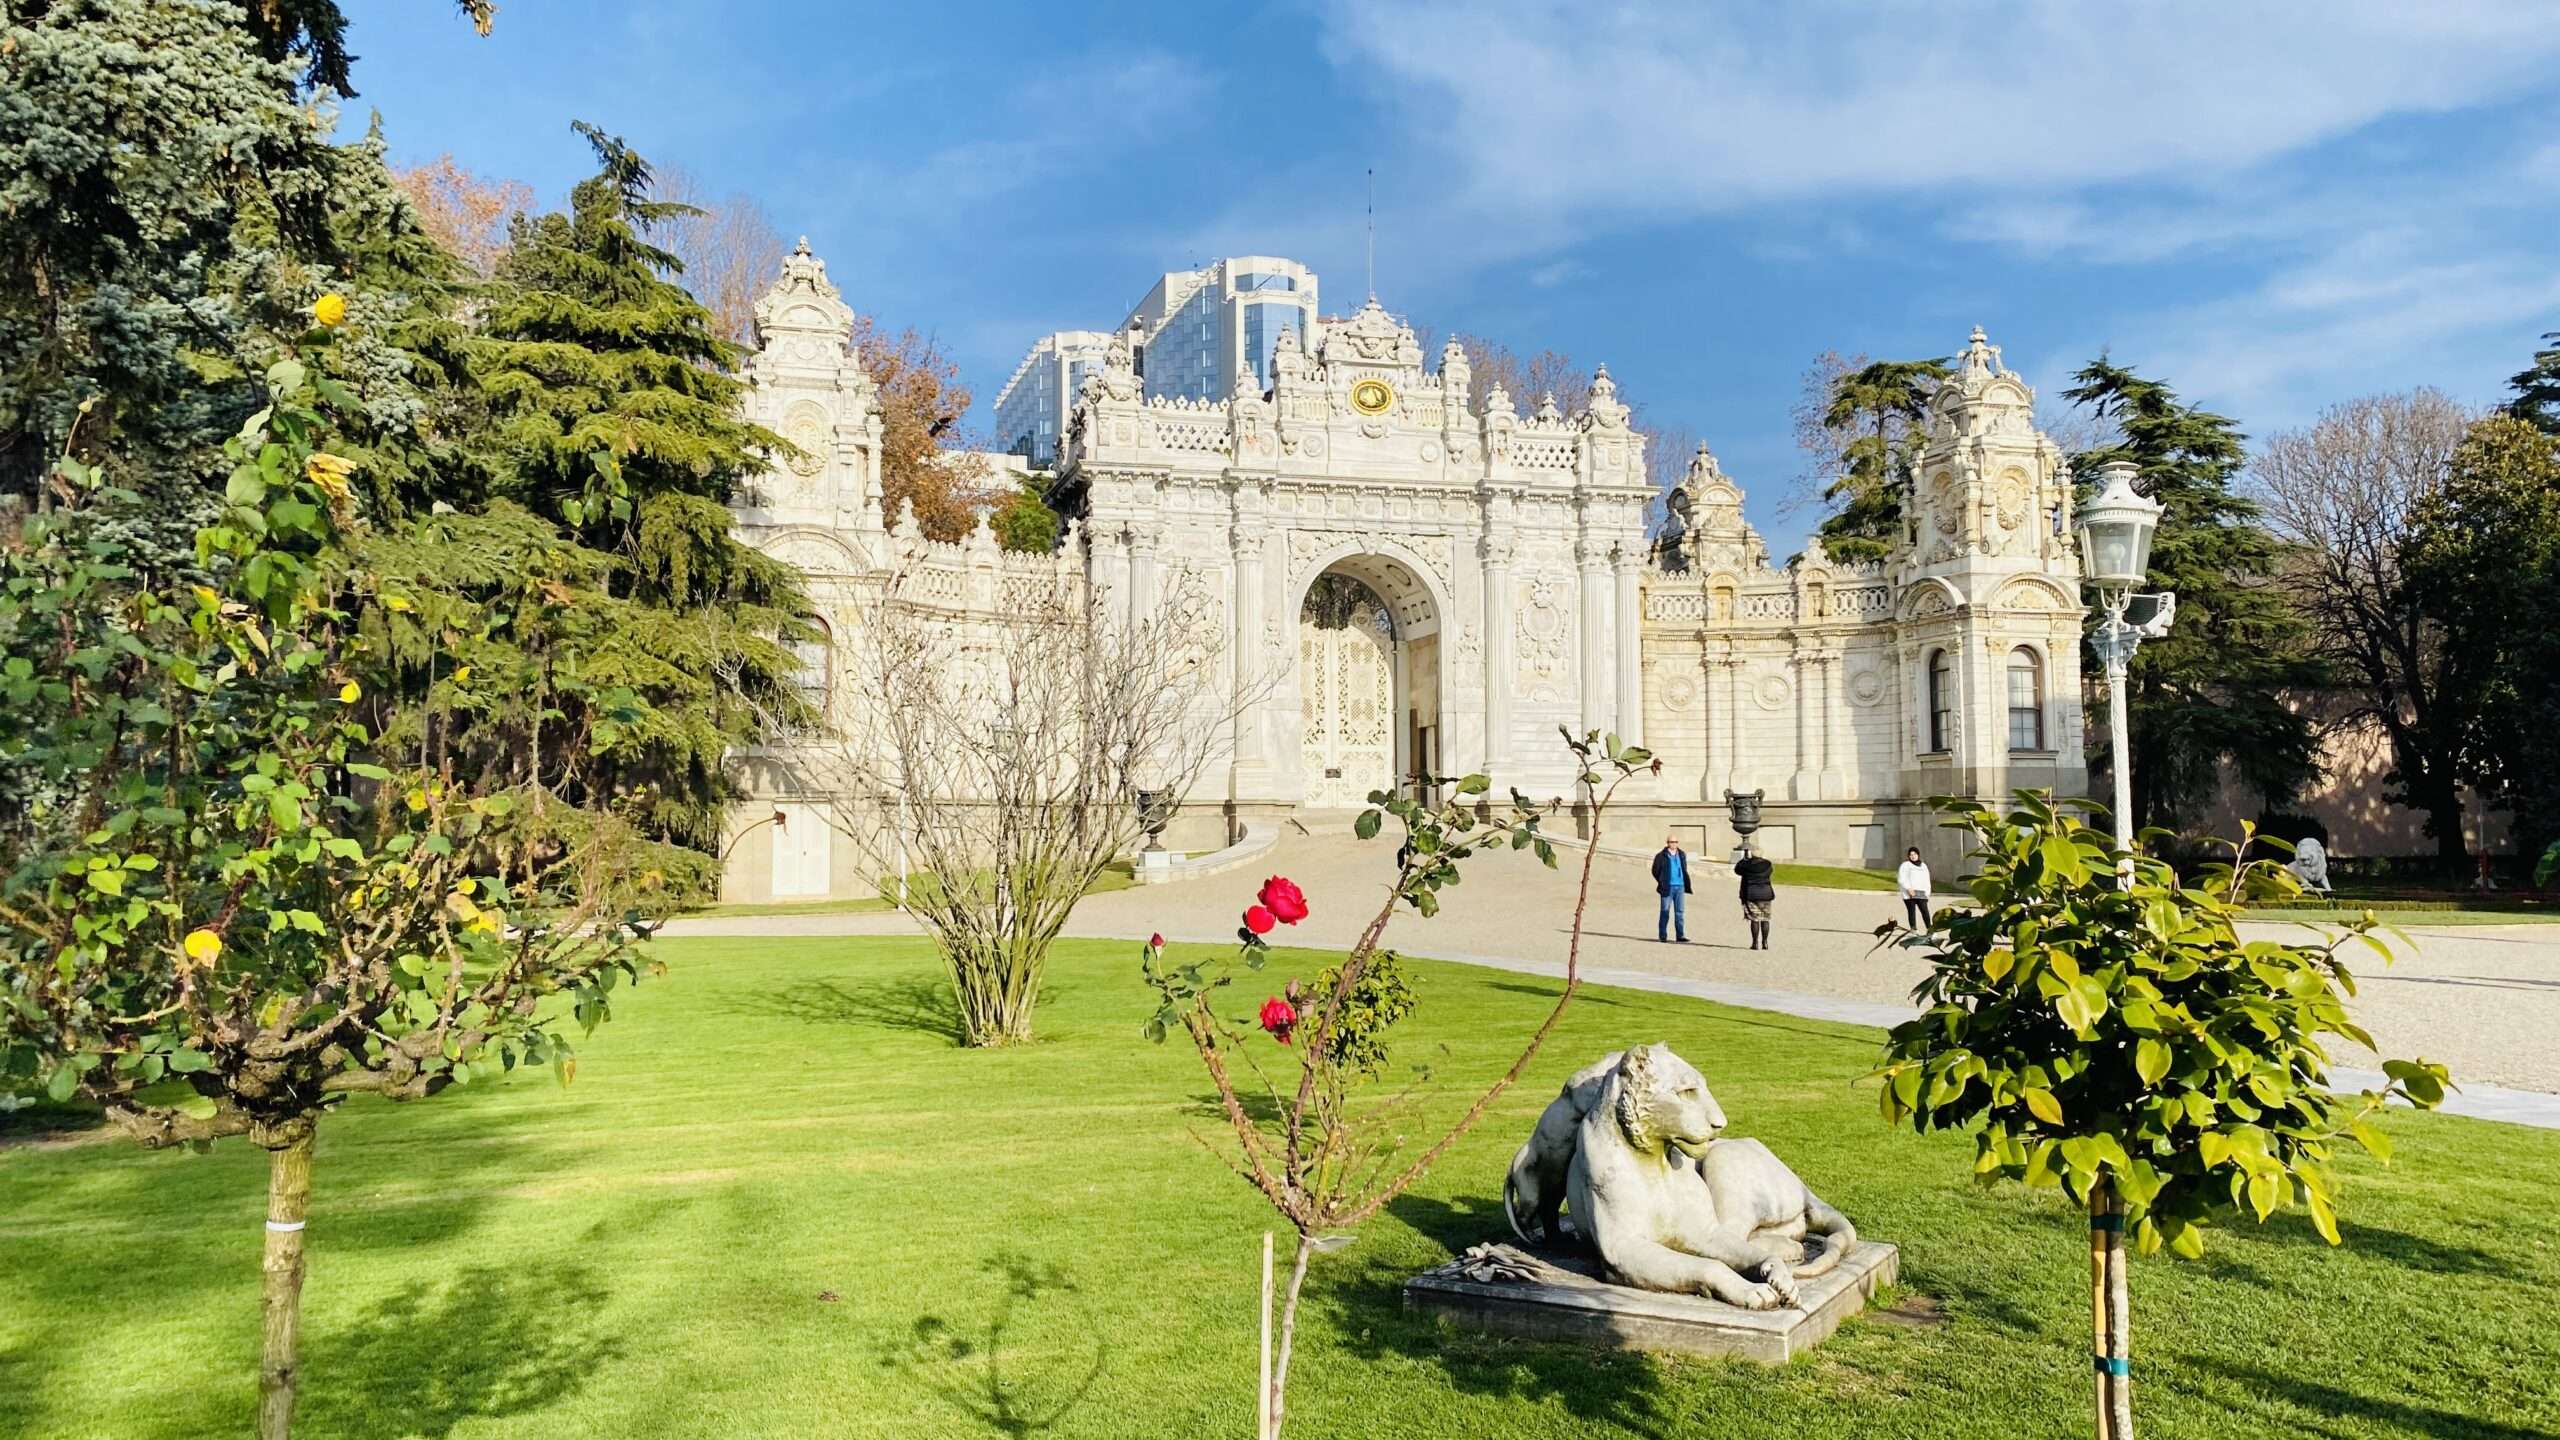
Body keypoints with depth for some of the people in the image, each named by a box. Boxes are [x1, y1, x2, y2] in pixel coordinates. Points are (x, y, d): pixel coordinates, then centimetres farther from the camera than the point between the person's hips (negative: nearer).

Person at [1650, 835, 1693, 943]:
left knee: (1680, 911, 1)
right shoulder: (1661, 856, -2)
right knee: (1665, 912, 1)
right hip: (1667, 888, -4)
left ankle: (1680, 935, 2)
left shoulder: (1681, 855, 13)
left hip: (1680, 887, 4)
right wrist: (1663, 882, 4)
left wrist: (1688, 885, 11)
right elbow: (1655, 871, 3)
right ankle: (1662, 935, 8)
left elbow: (1684, 871, 17)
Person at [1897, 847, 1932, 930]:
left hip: (1921, 893, 3)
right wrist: (1908, 888, -15)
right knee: (1911, 911, -4)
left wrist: (1927, 892, 10)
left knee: (1925, 910, -8)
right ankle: (1913, 928, -1)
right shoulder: (1905, 865, 4)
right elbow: (1901, 879, -4)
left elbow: (1926, 880, 22)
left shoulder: (1923, 865, 20)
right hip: (1909, 894, -3)